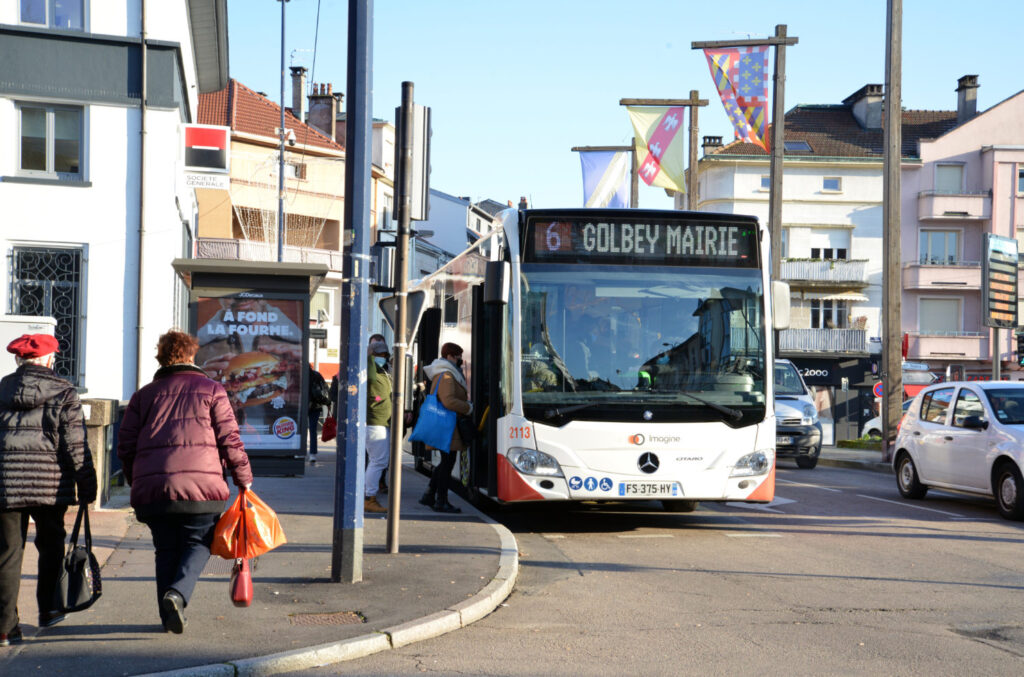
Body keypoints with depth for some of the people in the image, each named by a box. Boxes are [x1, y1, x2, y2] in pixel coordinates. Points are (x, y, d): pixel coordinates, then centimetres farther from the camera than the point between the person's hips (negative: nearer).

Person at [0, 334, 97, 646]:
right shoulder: (63, 393, -1)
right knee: (51, 544, 18)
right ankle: (48, 610, 23)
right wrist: (86, 487, 0)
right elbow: (76, 446, -5)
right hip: (50, 482, -2)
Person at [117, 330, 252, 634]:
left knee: (166, 550, 13)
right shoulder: (211, 390, 9)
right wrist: (244, 480, 9)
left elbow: (125, 445, 13)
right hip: (200, 485, -3)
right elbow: (229, 440, 2)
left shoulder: (144, 395, 17)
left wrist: (136, 483, 26)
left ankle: (168, 615, 9)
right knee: (198, 545, 8)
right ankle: (178, 593, -16)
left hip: (152, 489, 3)